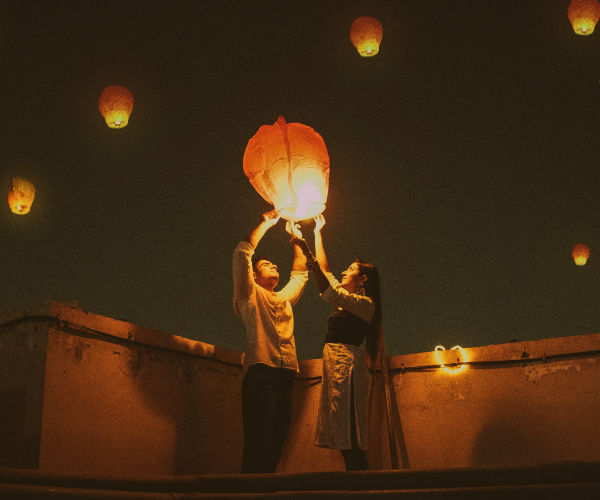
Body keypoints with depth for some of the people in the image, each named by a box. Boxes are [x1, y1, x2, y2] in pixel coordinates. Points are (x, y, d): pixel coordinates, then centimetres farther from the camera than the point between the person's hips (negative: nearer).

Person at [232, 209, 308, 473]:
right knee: (258, 445, -15)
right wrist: (266, 224, 11)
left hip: (285, 377, 7)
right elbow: (242, 252, 2)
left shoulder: (285, 298, 29)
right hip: (261, 375, -7)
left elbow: (300, 272, 41)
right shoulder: (250, 294, 11)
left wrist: (296, 237, 36)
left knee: (274, 448, 2)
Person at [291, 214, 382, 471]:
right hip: (333, 363, 9)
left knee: (349, 439, -13)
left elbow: (330, 292, -18)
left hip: (347, 363, -9)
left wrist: (307, 254, -20)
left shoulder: (365, 303, -5)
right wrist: (317, 233, 30)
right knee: (344, 438, 4)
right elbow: (325, 271, 29)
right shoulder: (346, 298, 21)